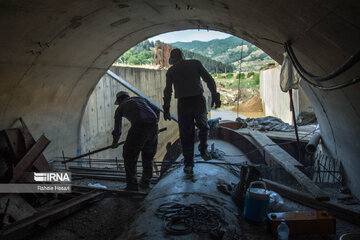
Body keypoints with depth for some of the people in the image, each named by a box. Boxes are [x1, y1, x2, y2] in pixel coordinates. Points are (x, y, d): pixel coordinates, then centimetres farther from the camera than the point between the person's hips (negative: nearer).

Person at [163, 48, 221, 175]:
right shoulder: (195, 63, 8)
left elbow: (167, 91, 2)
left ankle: (188, 165, 11)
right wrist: (215, 95, 3)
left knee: (186, 134, 7)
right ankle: (203, 149, 17)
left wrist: (166, 109, 6)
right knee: (203, 126, 26)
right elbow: (209, 79, 0)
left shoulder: (171, 71, 7)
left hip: (183, 103, 0)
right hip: (199, 100, 0)